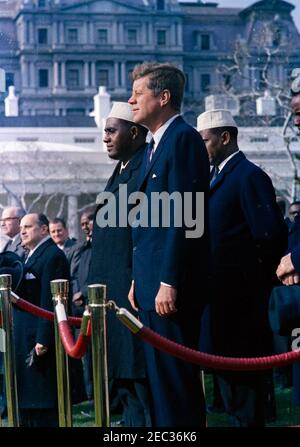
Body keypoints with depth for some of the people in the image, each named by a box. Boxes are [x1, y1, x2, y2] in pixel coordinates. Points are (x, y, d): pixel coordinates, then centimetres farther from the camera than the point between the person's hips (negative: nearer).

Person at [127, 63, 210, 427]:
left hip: (172, 288, -10)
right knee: (159, 379, 13)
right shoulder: (155, 147, 20)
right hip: (151, 286, 10)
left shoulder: (183, 138, -11)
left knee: (175, 378, -7)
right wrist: (138, 280, 15)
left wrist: (169, 283, -22)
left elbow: (183, 217, -18)